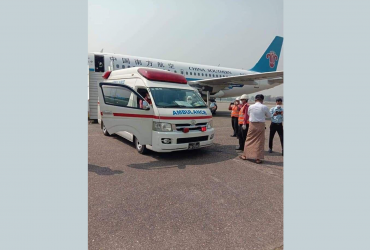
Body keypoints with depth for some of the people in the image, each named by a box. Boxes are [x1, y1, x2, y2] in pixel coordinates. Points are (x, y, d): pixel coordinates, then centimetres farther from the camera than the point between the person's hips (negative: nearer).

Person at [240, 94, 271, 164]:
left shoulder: (250, 107, -2)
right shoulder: (264, 107, -8)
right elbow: (269, 116, 5)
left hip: (252, 125, 2)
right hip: (261, 125, -2)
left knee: (249, 140, 13)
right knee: (259, 142, 5)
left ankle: (245, 155, 23)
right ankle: (258, 158, 9)